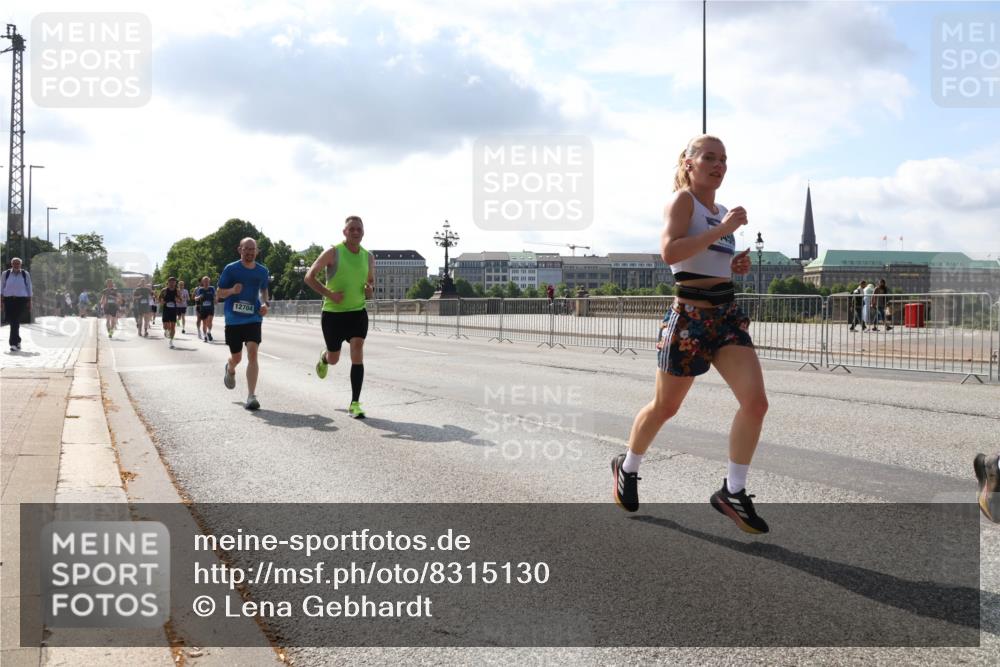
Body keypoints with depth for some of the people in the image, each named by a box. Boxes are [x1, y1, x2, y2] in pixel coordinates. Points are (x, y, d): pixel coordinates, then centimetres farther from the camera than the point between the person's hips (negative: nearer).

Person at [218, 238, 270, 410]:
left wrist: (265, 303, 1)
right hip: (233, 319, -1)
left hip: (253, 318, 1)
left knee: (252, 353, -17)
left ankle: (251, 396, -17)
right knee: (236, 357, 10)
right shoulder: (231, 269, -5)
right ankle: (230, 370, 51)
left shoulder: (262, 271, 4)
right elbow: (219, 293, 1)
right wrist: (231, 291, -21)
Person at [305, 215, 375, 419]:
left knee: (357, 354, -15)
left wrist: (369, 290, -3)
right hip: (333, 313, -2)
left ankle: (355, 404, -12)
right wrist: (329, 293, -20)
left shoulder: (369, 257, 3)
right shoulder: (332, 253, -9)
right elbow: (309, 276, -7)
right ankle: (323, 358, 53)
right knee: (333, 359, 12)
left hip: (358, 313, 2)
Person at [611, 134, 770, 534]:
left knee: (756, 401, -9)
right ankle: (626, 468, 35)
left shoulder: (721, 210, 16)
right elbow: (670, 252, -24)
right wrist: (722, 229, -22)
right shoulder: (683, 199, -7)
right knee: (665, 407, 9)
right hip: (690, 316, -7)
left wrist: (736, 265, 9)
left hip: (727, 314, 7)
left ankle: (733, 492, 3)